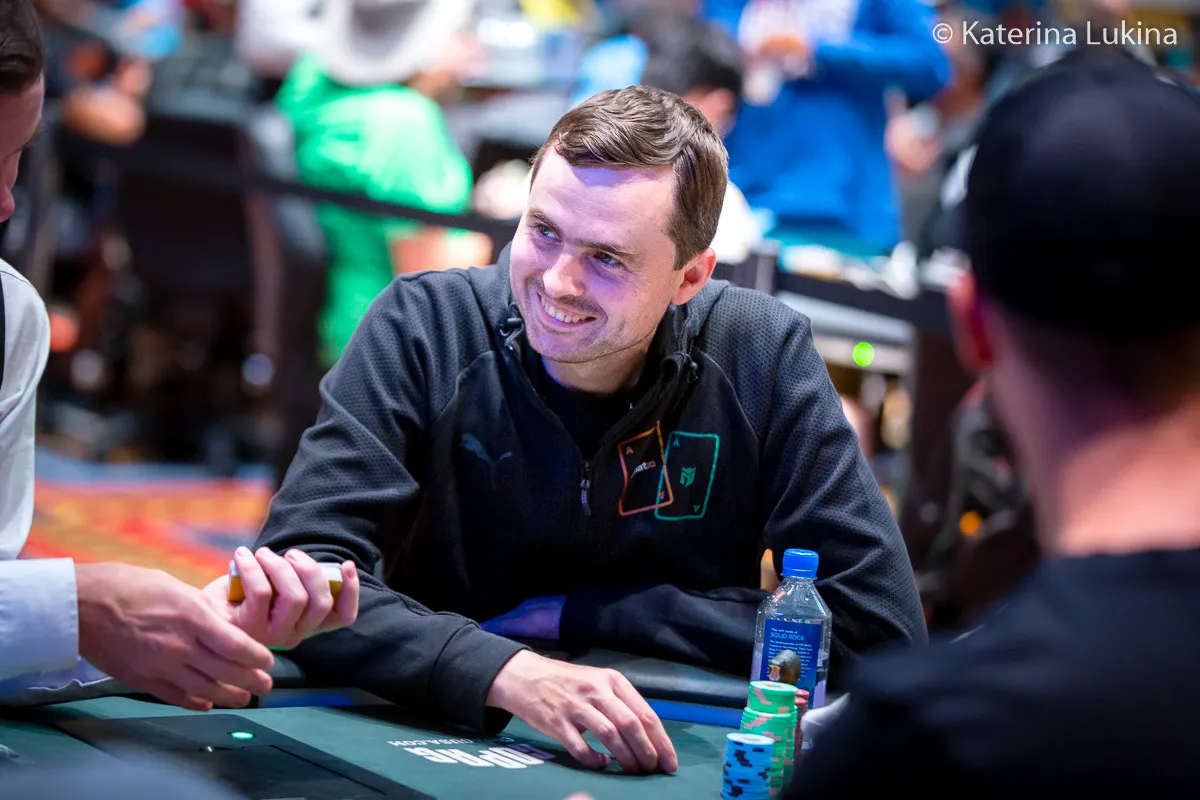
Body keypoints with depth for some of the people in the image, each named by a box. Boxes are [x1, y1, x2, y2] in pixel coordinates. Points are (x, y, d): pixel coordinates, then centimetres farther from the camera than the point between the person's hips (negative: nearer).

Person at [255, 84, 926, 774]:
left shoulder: (764, 356, -9)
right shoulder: (424, 327, -10)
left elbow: (882, 629, -11)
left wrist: (577, 613, -12)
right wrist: (509, 673, -34)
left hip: (675, 764, 1)